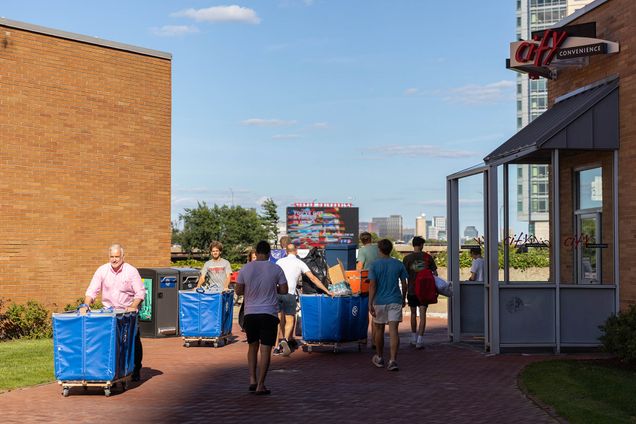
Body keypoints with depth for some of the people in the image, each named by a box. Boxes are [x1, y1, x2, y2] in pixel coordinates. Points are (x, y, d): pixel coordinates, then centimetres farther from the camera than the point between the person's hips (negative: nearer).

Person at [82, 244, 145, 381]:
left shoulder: (131, 271, -8)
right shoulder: (102, 270, -2)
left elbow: (140, 292, -9)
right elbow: (92, 290, -4)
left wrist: (133, 307, -24)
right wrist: (86, 305, -19)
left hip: (128, 312, -1)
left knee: (134, 342, 3)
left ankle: (136, 370, 18)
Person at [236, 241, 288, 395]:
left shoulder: (246, 268, -1)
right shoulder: (276, 269, -5)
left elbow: (238, 290, 4)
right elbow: (284, 290, -1)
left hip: (250, 313, 2)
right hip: (269, 313, -2)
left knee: (252, 346, 19)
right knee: (265, 349, 0)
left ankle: (252, 380, 12)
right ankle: (260, 385, -2)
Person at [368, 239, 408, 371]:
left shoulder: (374, 265, -5)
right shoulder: (399, 265, 1)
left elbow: (372, 285, -11)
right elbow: (404, 285, 5)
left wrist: (370, 304, -11)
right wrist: (403, 299, 20)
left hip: (379, 302, -1)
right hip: (395, 301, 1)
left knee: (379, 330, 14)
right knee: (393, 331, -5)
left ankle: (379, 358, 28)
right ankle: (393, 360, -16)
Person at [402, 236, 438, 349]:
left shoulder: (407, 258, -3)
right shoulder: (428, 257, -1)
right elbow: (435, 273, 3)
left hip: (412, 290, 0)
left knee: (413, 313, 16)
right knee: (422, 314, -1)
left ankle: (414, 339, 26)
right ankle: (420, 340, -10)